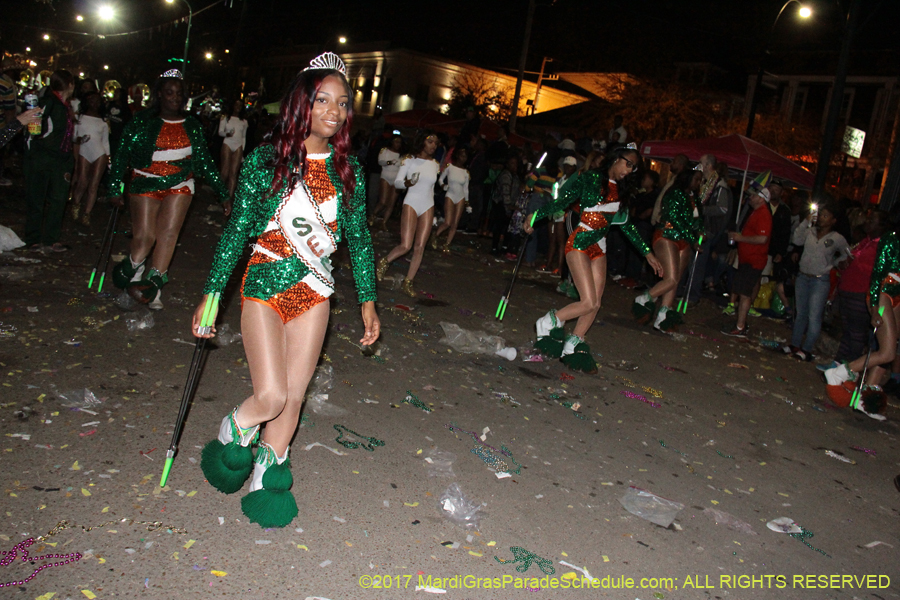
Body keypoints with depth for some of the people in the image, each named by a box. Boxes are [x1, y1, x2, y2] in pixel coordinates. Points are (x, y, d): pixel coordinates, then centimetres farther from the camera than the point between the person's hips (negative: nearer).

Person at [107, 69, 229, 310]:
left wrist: (223, 193, 7)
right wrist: (115, 188, -6)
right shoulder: (141, 122, -1)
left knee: (169, 232, -11)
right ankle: (128, 272, 20)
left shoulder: (192, 126, 7)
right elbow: (122, 155, 0)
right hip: (146, 184, -2)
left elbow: (204, 160, 10)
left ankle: (152, 283, -3)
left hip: (180, 185, 2)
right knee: (145, 236, -7)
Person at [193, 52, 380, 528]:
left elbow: (358, 238, 9)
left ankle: (268, 478, 29)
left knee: (293, 397, 7)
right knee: (270, 396, -10)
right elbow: (236, 231, -3)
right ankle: (231, 435, 24)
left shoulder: (348, 170, 2)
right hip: (265, 286, -3)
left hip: (314, 293, 3)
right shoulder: (265, 161, -7)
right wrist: (211, 294, -2)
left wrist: (368, 302, 10)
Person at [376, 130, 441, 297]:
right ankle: (384, 262, 14)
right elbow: (397, 183, -4)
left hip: (428, 207, 4)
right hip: (411, 203, -4)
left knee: (420, 247, -3)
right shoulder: (409, 160, -2)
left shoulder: (435, 164, 9)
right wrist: (407, 183, -25)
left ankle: (407, 282, 6)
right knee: (405, 245, -14)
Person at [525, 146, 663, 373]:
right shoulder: (591, 179, -4)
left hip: (599, 248, 7)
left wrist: (647, 253, 21)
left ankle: (573, 347, 14)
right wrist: (536, 215, -17)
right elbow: (561, 201, -8)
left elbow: (626, 225, 21)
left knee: (594, 304, 1)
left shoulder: (621, 191, 15)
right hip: (579, 243, -7)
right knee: (590, 303, -14)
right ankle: (548, 322, 6)